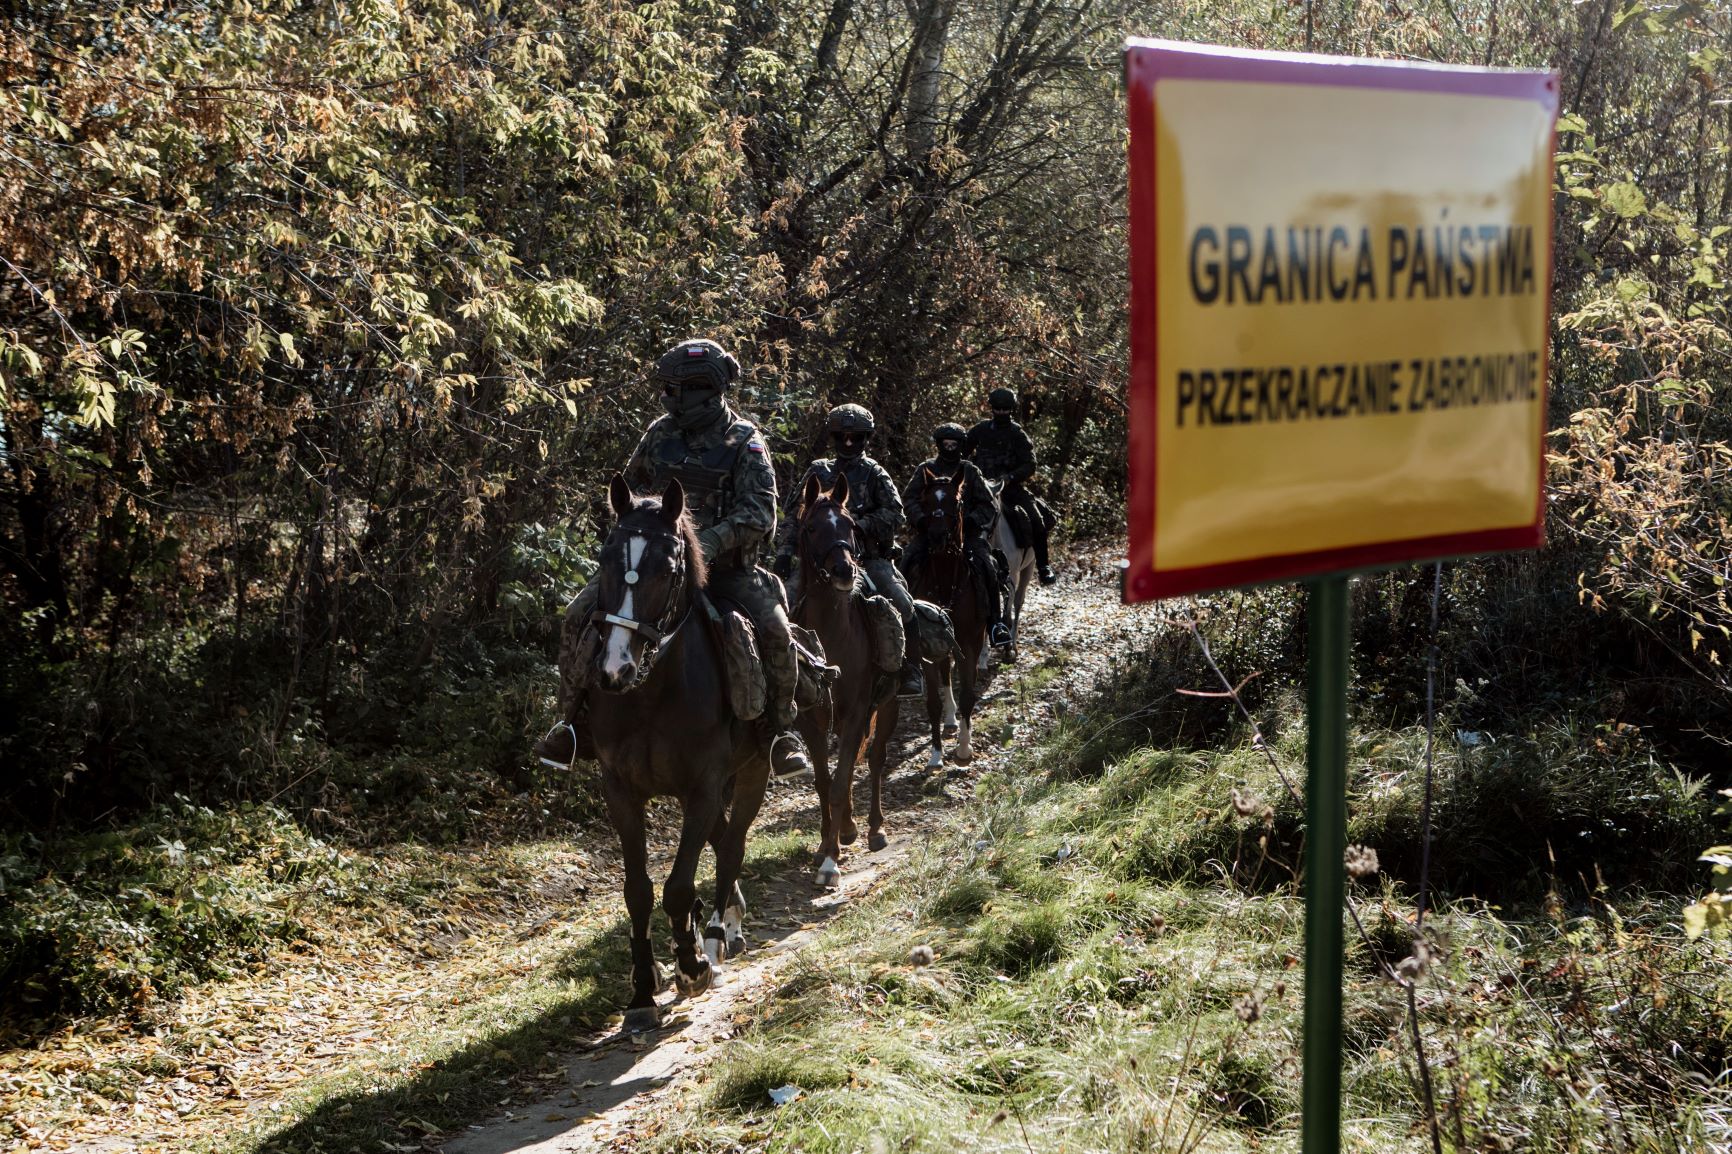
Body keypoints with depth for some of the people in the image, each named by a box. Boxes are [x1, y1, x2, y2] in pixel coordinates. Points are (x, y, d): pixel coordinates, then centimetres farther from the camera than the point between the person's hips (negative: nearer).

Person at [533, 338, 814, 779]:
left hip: (726, 567, -3)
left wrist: (712, 541, -29)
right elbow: (630, 486, 23)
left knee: (774, 630, -27)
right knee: (580, 613, -12)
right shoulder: (660, 433, 7)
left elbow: (759, 513, -15)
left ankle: (781, 734, -8)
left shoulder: (743, 441, -6)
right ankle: (573, 723, 1)